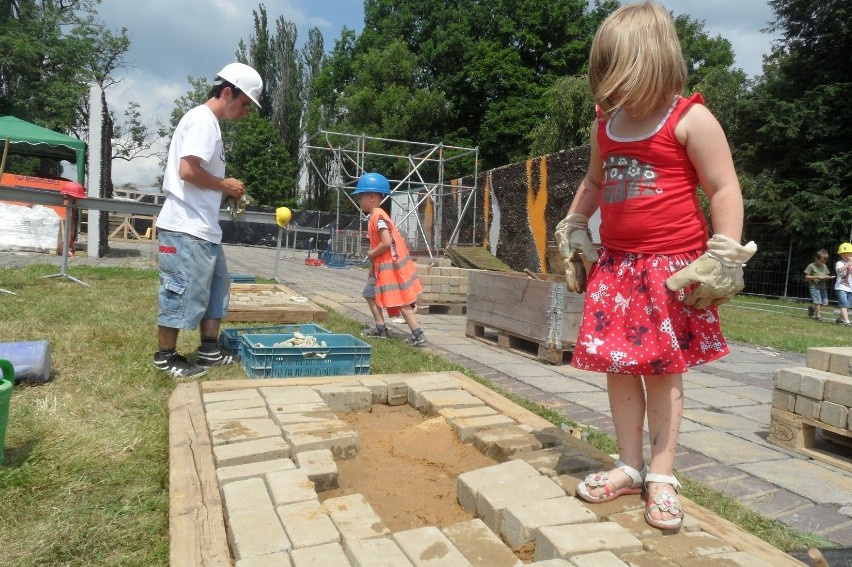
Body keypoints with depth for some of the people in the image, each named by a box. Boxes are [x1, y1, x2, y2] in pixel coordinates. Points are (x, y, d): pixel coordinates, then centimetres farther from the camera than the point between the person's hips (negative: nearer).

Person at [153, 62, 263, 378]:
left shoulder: (210, 123, 18)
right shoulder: (203, 119, -12)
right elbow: (188, 170, -23)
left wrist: (225, 192, 9)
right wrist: (225, 184, -11)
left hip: (204, 228, 11)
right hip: (186, 228, -10)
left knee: (215, 287, 15)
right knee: (182, 292, -1)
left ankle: (209, 350, 24)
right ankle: (166, 357, 12)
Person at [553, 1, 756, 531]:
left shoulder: (690, 119, -7)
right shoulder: (605, 126, 11)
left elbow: (724, 190, -8)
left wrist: (724, 259, -14)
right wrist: (573, 229, 19)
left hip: (672, 267, -5)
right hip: (615, 265, 6)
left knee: (664, 369, 3)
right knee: (619, 366, 6)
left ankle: (661, 476, 16)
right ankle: (630, 466, 20)